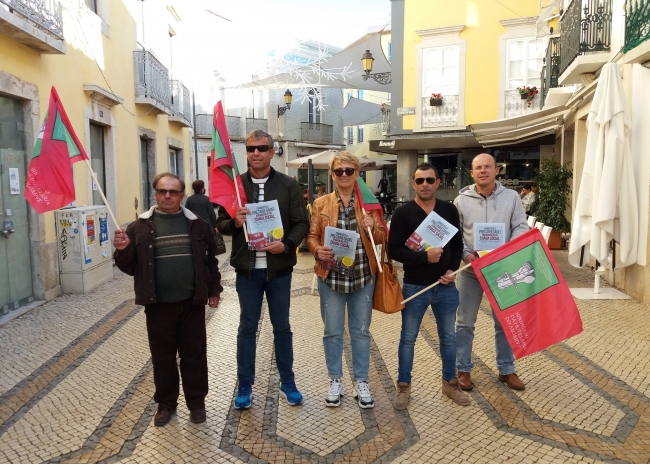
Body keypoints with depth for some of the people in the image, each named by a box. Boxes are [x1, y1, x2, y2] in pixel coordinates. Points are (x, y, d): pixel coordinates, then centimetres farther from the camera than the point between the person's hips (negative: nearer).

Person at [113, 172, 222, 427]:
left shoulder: (197, 224, 4)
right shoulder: (140, 227, 1)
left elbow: (210, 260, 10)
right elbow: (130, 267, 3)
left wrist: (214, 289, 8)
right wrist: (123, 251, -17)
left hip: (192, 303, 0)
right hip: (158, 305, 0)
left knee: (194, 354, 9)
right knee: (162, 356, 11)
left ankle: (196, 401, 25)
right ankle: (166, 403, 28)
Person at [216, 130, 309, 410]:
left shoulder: (288, 185, 0)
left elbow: (302, 223, -2)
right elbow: (221, 224, 4)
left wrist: (287, 244, -19)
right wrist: (235, 222, -18)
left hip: (278, 268, 0)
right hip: (247, 269, 1)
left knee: (282, 327, 12)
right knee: (247, 328, 11)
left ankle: (287, 383, 28)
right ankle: (245, 386, 24)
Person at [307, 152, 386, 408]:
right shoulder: (321, 204, 2)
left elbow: (382, 236, 3)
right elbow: (312, 236, 3)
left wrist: (372, 228, -18)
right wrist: (317, 250, -17)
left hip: (363, 276, 0)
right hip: (331, 276, 0)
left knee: (360, 331, 11)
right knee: (332, 331, 9)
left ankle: (361, 382, 26)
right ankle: (335, 381, 27)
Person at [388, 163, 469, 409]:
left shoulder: (449, 210, 3)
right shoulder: (403, 213, -8)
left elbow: (458, 244, 10)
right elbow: (393, 250, -13)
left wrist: (452, 270, -5)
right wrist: (424, 257, -23)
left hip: (446, 286, 3)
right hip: (414, 287, -3)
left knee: (448, 337, 14)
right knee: (408, 338, 8)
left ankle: (450, 383, 32)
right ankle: (403, 387, 23)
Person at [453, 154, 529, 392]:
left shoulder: (511, 197, 1)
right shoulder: (461, 200, -1)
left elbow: (521, 228, 1)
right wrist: (466, 255, -15)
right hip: (470, 270, -1)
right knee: (465, 323, 7)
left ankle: (506, 370, 28)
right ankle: (463, 369, 21)